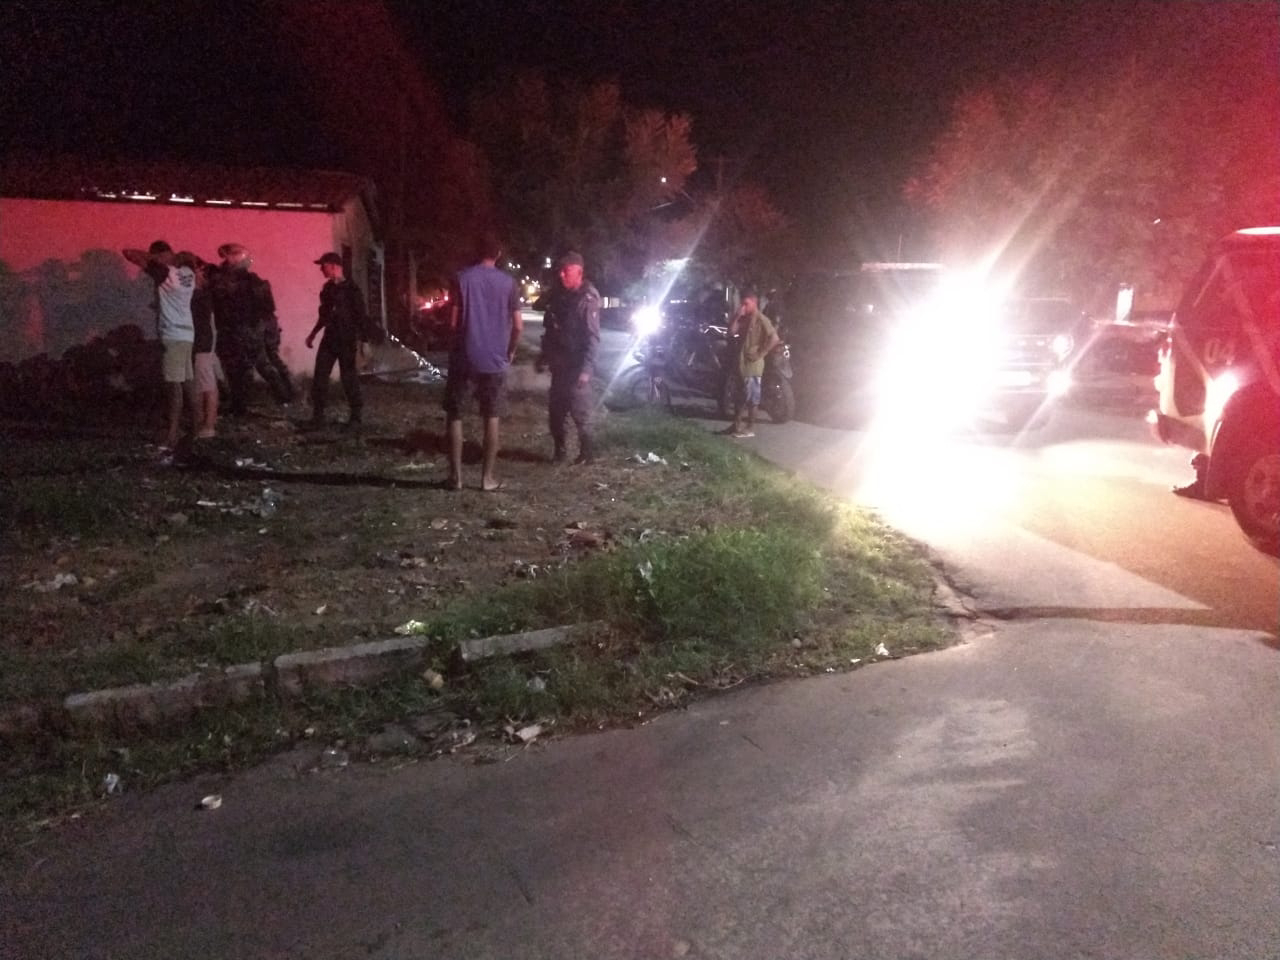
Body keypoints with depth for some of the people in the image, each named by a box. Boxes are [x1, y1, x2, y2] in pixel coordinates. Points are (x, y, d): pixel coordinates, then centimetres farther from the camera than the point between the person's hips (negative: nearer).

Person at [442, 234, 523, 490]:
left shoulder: (462, 278, -4)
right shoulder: (508, 282, 0)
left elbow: (453, 322, -6)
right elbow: (518, 326, -1)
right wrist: (510, 351, 16)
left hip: (464, 358, -1)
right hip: (495, 361, 1)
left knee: (454, 416, 10)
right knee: (491, 419, 10)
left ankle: (455, 476, 9)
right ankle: (487, 477, 11)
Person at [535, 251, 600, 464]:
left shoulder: (587, 299, -13)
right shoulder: (558, 295, 9)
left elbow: (593, 337, -17)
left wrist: (586, 368, -23)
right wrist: (543, 357, 15)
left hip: (577, 366, -7)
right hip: (559, 365, 7)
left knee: (579, 412, -1)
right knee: (555, 411, 10)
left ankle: (586, 452, 13)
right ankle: (560, 450, 22)